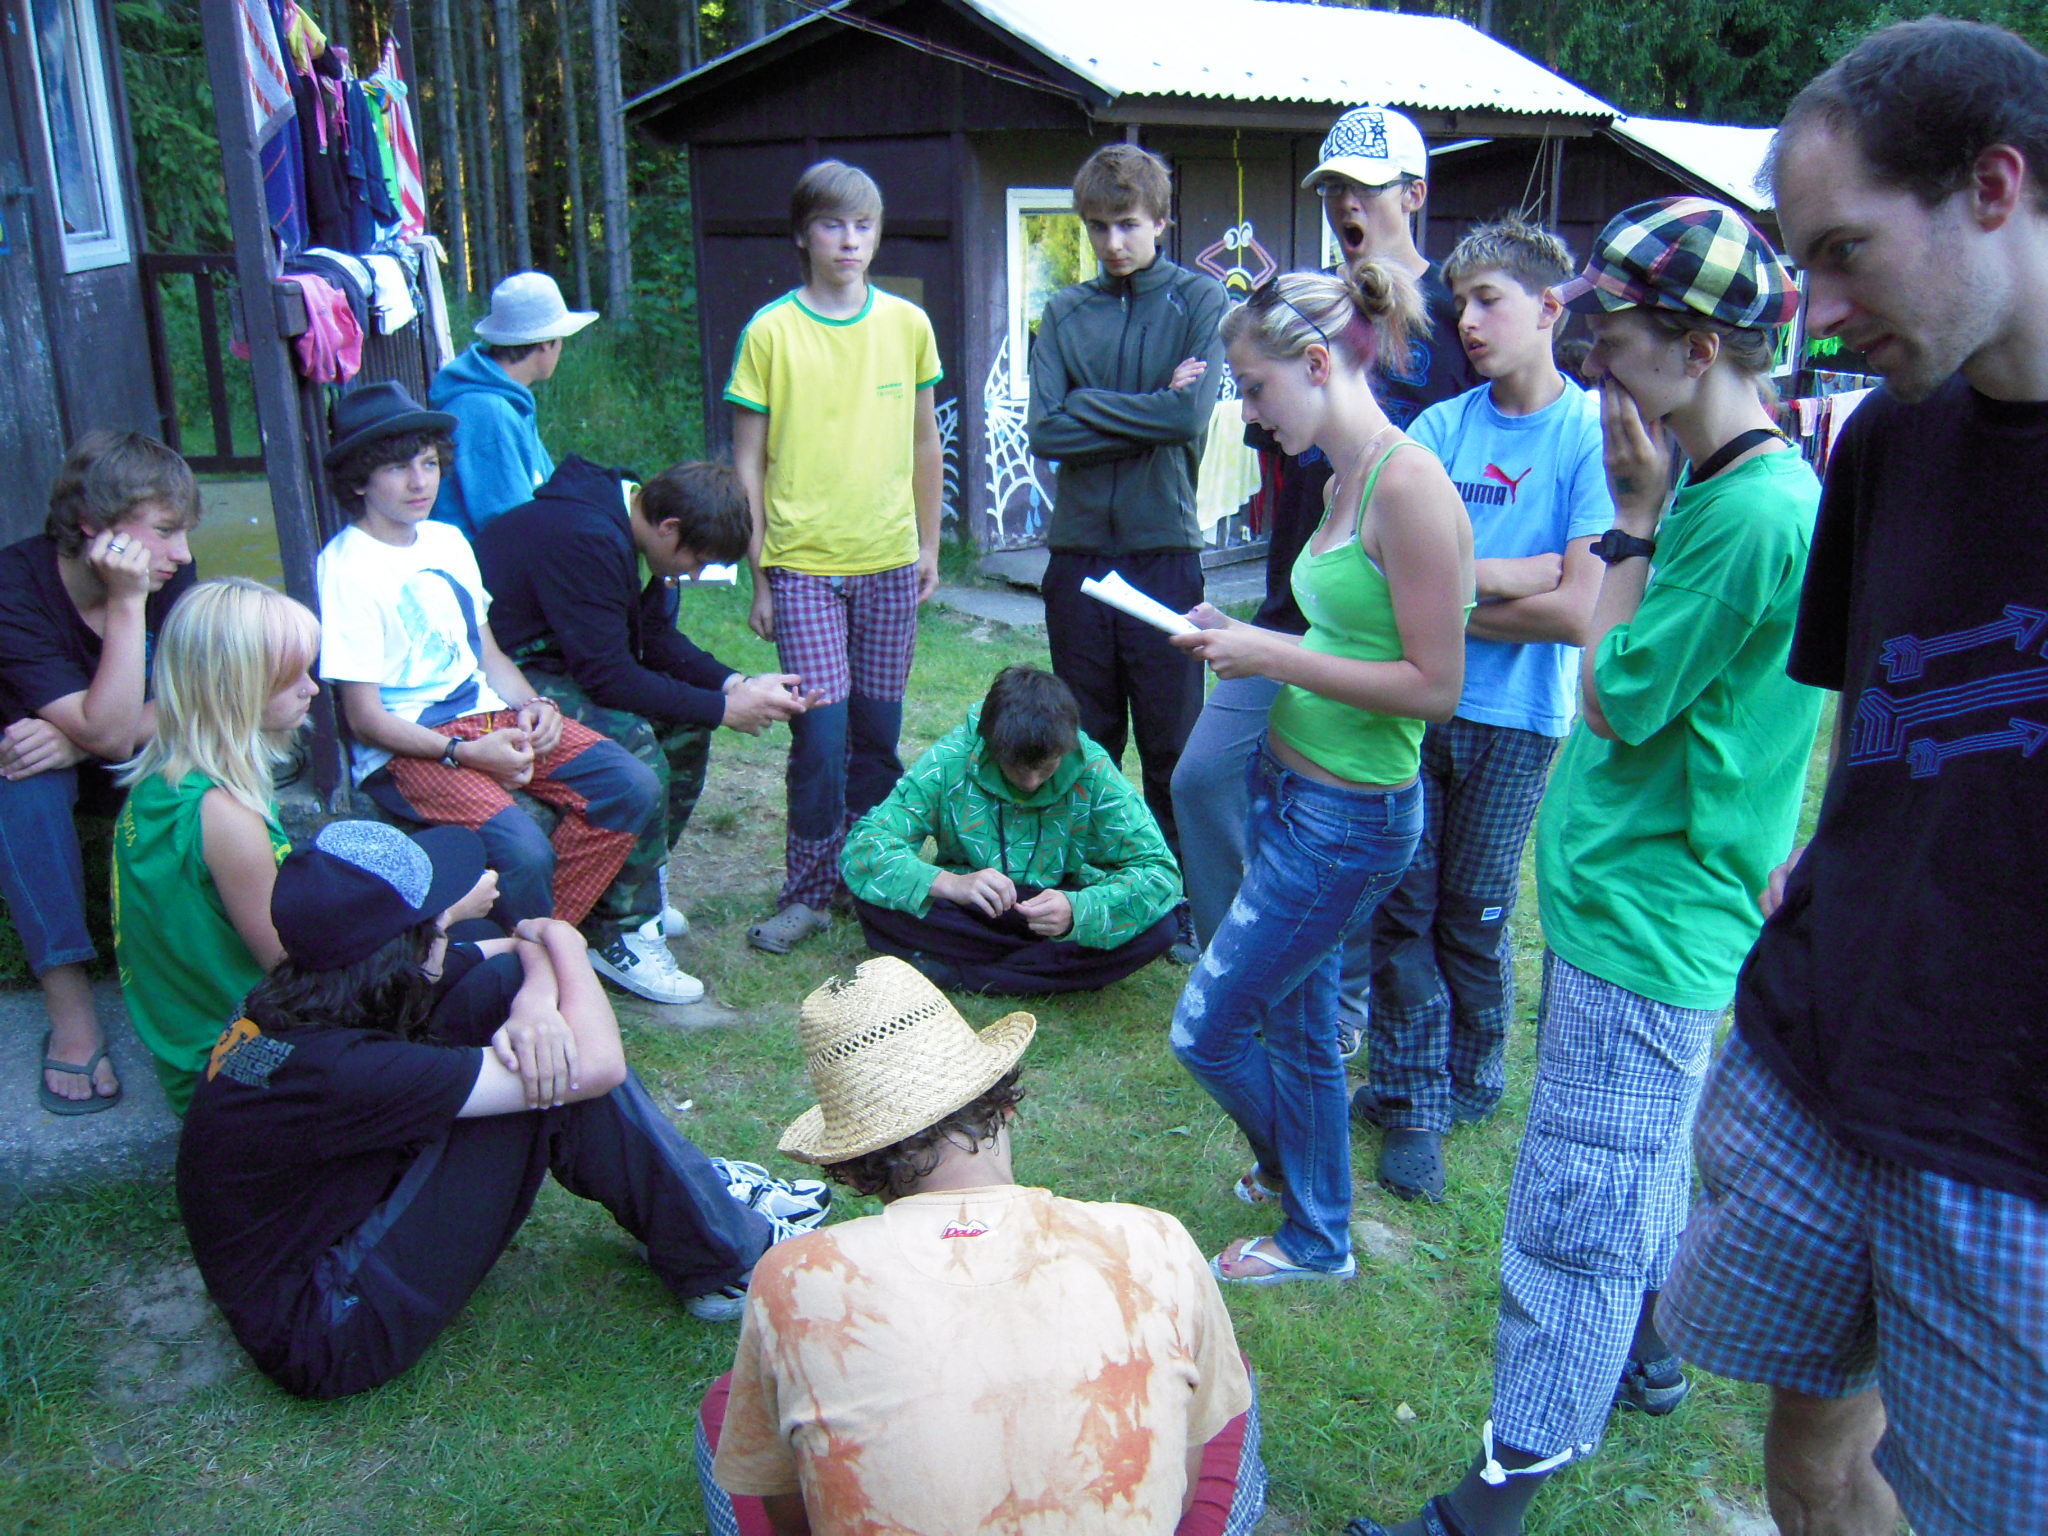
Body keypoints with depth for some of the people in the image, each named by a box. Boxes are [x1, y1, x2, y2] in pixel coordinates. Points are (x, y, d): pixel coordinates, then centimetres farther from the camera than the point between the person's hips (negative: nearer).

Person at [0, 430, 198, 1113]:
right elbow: (109, 733, -34)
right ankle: (70, 1012, -33)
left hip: (135, 762, 3)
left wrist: (78, 740, -31)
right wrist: (125, 602, -39)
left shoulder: (169, 575, -14)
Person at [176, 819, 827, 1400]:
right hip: (326, 1331, -8)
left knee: (504, 983, -5)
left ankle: (688, 1186, 6)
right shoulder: (336, 1070, -34)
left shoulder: (296, 999, -8)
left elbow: (527, 947, 2)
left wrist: (535, 1002, -22)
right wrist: (560, 941, -12)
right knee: (562, 1073, -21)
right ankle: (723, 1263, -3)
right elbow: (597, 1065, -30)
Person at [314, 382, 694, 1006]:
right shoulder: (347, 567, -10)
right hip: (406, 750, -7)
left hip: (491, 719, 7)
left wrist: (534, 705, -1)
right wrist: (464, 752, -21)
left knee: (633, 787, -12)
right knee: (523, 849, -31)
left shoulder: (448, 542, 12)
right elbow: (365, 719, -11)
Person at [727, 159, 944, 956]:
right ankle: (808, 891, 9)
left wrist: (929, 545, 12)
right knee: (822, 734, -7)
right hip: (803, 565, -3)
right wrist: (757, 575, -2)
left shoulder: (907, 324, 5)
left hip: (889, 563, 3)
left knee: (877, 732, 9)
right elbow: (748, 462, 0)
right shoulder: (770, 332, -3)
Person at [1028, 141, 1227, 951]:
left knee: (1172, 748, 5)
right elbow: (1045, 432, -4)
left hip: (1164, 550, -3)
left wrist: (1088, 407, -6)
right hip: (1077, 550, 3)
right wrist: (1147, 413, -8)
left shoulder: (1200, 301, 1)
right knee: (1085, 743, 12)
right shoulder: (1065, 313, 8)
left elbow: (1190, 418, -13)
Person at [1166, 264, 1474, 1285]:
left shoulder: (1410, 486, -20)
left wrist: (1274, 656, -19)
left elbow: (1435, 686, -21)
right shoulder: (1344, 483, 9)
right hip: (1291, 782, 9)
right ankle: (1316, 1233, 40)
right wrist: (1245, 641, 3)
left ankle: (1306, 1204, 31)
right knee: (1297, 1021, 19)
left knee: (1206, 1029, 3)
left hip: (1348, 816, -9)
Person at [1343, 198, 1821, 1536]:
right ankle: (1644, 1354, 49)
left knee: (1575, 1216, 1)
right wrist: (1647, 517, 6)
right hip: (1630, 901, 10)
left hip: (1642, 924, -10)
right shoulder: (1724, 490, 7)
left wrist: (1635, 515, -15)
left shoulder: (1757, 514, -24)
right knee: (1641, 1163, 27)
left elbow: (1615, 703, -19)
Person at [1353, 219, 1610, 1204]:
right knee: (1404, 904, 5)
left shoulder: (1591, 437, -6)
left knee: (1475, 915, 7)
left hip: (1513, 717, -3)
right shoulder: (1441, 427, 5)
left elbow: (1579, 611, -15)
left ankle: (1469, 1078, 30)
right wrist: (1515, 576, -12)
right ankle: (1410, 1102, 18)